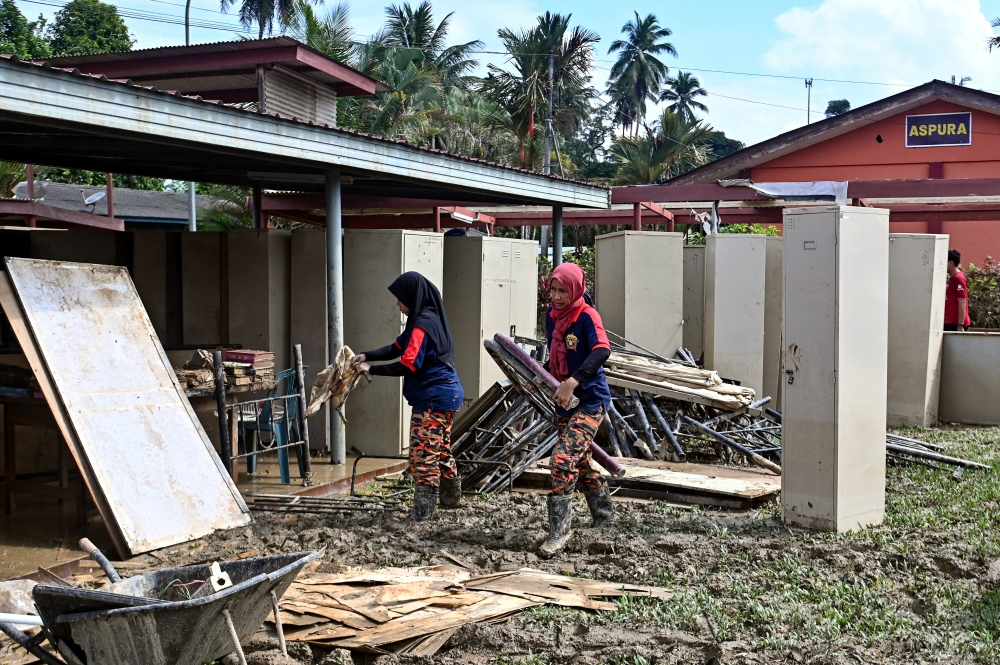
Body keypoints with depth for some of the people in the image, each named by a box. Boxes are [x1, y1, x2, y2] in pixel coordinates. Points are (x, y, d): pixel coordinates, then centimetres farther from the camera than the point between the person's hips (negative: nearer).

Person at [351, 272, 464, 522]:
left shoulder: (422, 325, -18)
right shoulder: (432, 318, 13)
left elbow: (407, 365, -22)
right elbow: (397, 348, 14)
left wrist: (372, 369, -16)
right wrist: (367, 356, 1)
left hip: (432, 399, -11)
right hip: (446, 395, 11)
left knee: (423, 455, -10)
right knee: (442, 451, 22)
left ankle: (422, 514, -10)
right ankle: (451, 498, 36)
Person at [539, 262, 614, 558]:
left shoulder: (587, 315, -16)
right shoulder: (552, 315, 5)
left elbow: (602, 350, -33)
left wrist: (574, 381, -43)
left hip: (590, 399, -8)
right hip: (564, 400, 8)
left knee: (564, 458, -18)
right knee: (578, 460, 20)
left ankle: (559, 531, -11)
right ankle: (603, 509, 44)